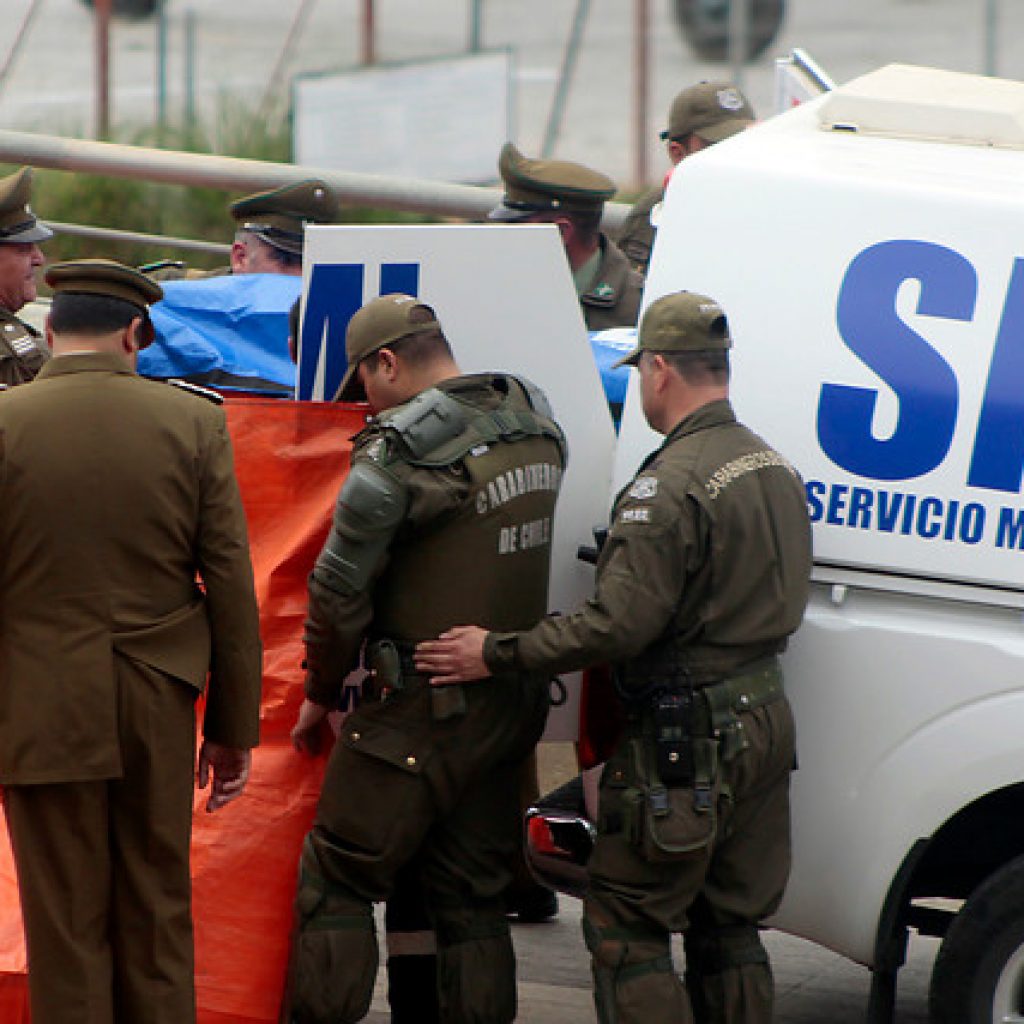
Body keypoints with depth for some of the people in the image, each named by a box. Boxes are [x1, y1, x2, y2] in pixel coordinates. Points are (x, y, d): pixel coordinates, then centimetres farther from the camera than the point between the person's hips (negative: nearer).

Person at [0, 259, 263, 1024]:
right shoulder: (193, 422, -3)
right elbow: (231, 585, -1)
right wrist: (234, 727, 7)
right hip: (158, 708, 2)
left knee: (67, 934, 4)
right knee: (158, 919, 12)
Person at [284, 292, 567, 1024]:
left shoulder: (401, 452, -16)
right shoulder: (534, 423, 4)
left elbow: (340, 587, -11)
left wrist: (321, 694, 1)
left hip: (423, 711, -7)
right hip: (517, 701, 7)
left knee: (338, 882, 2)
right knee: (472, 896, 13)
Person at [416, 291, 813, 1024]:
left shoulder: (672, 485, -21)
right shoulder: (775, 469, 9)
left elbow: (619, 625, -24)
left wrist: (499, 654, -16)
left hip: (688, 739, -9)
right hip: (765, 716, 9)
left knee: (625, 925, -1)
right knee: (729, 926, 16)